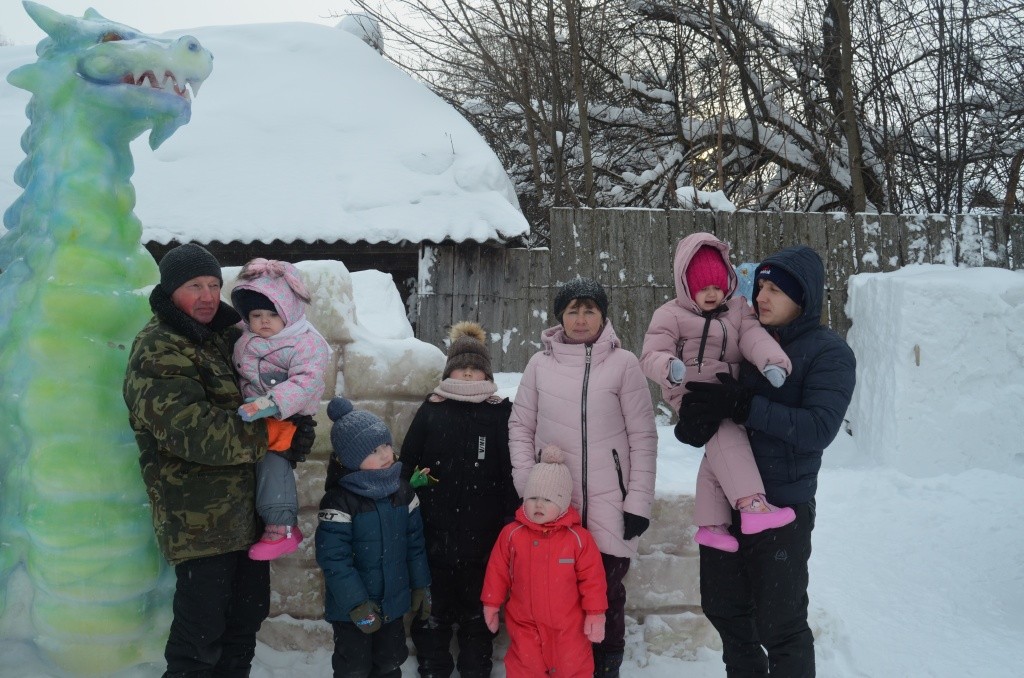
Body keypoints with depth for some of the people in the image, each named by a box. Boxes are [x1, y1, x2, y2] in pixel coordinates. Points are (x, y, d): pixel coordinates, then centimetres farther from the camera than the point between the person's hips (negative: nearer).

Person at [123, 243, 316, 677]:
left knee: (247, 618, 19)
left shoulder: (222, 335, 10)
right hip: (200, 523, -8)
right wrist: (282, 435, -20)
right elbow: (198, 434, -25)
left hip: (248, 509, 9)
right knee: (200, 636, -3)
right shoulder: (156, 356, -15)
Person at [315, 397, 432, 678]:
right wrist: (357, 604, -22)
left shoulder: (402, 492, -2)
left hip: (394, 603, 5)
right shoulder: (339, 502, -20)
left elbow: (415, 543, 5)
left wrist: (421, 586, 6)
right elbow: (333, 558, -22)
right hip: (352, 610, -5)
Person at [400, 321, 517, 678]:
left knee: (476, 607, 12)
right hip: (435, 531, 0)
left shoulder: (501, 412, 3)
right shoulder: (431, 410, 5)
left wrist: (512, 519, -3)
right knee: (435, 607, 10)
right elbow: (406, 463, 5)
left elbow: (512, 470, 2)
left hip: (482, 532, 0)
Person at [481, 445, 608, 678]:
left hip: (568, 627, -1)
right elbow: (498, 571, 3)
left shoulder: (578, 538, -11)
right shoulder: (511, 534, -6)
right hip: (525, 624, 1)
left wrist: (595, 613, -6)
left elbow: (592, 578, -6)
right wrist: (491, 604, 7)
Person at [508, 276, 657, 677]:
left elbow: (643, 437, -3)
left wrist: (639, 501, -6)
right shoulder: (540, 363, 4)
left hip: (608, 505, -2)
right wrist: (528, 487, 0)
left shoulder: (623, 363, -2)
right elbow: (520, 427, 9)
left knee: (606, 593, 6)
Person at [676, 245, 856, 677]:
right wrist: (693, 418, -14)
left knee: (779, 624, 3)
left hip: (783, 509, -6)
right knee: (724, 608, 20)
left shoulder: (828, 352, -9)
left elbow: (819, 427, -22)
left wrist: (743, 407, -28)